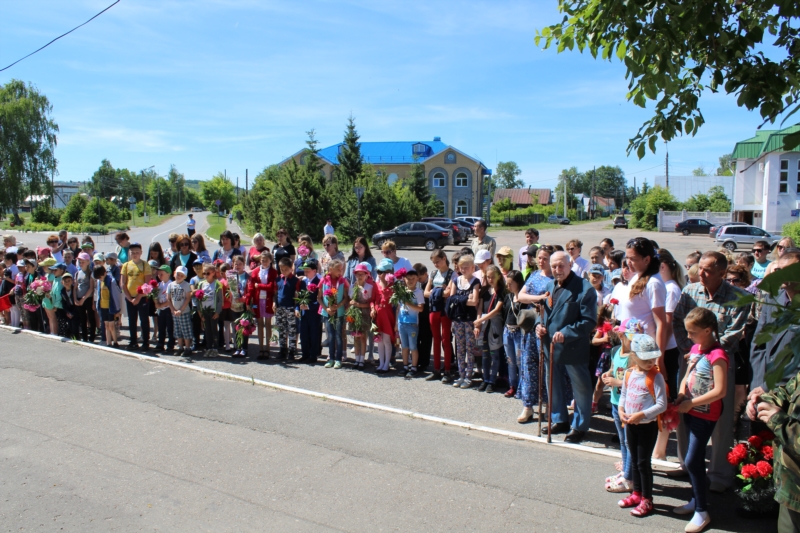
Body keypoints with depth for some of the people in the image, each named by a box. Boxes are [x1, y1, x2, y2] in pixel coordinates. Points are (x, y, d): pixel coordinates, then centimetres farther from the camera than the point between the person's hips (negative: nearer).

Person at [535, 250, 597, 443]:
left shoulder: (584, 288, -15)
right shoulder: (550, 286, 9)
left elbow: (589, 321, -18)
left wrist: (566, 333, -27)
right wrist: (539, 324, -2)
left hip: (573, 348, -7)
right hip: (550, 346, 7)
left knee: (580, 388, 8)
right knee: (553, 385, 18)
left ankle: (580, 427, 23)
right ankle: (560, 421, 35)